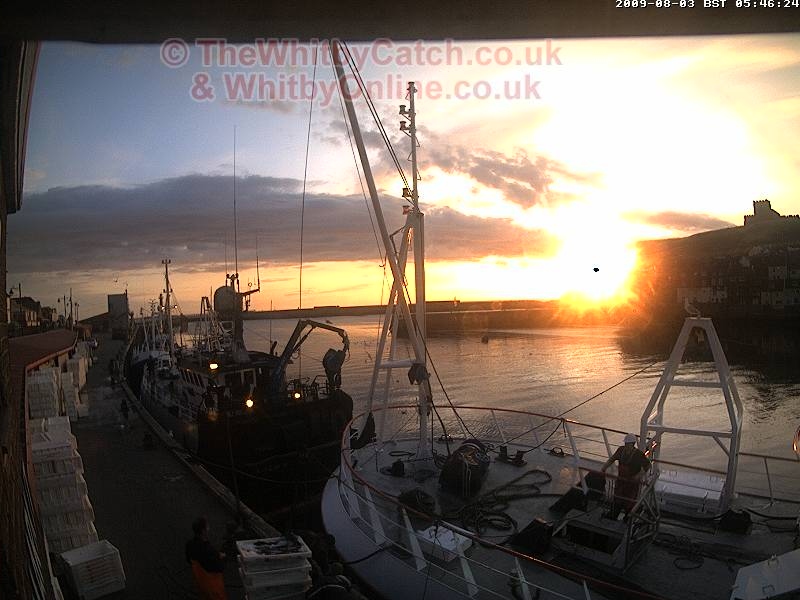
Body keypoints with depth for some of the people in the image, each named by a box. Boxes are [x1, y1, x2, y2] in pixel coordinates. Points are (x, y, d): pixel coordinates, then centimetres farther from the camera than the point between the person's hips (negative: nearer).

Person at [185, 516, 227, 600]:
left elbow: (189, 560, 4)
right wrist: (221, 557, -10)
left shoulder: (190, 544, -16)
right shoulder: (207, 549, -39)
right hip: (211, 581, -7)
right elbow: (220, 568, -29)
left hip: (199, 578, 7)